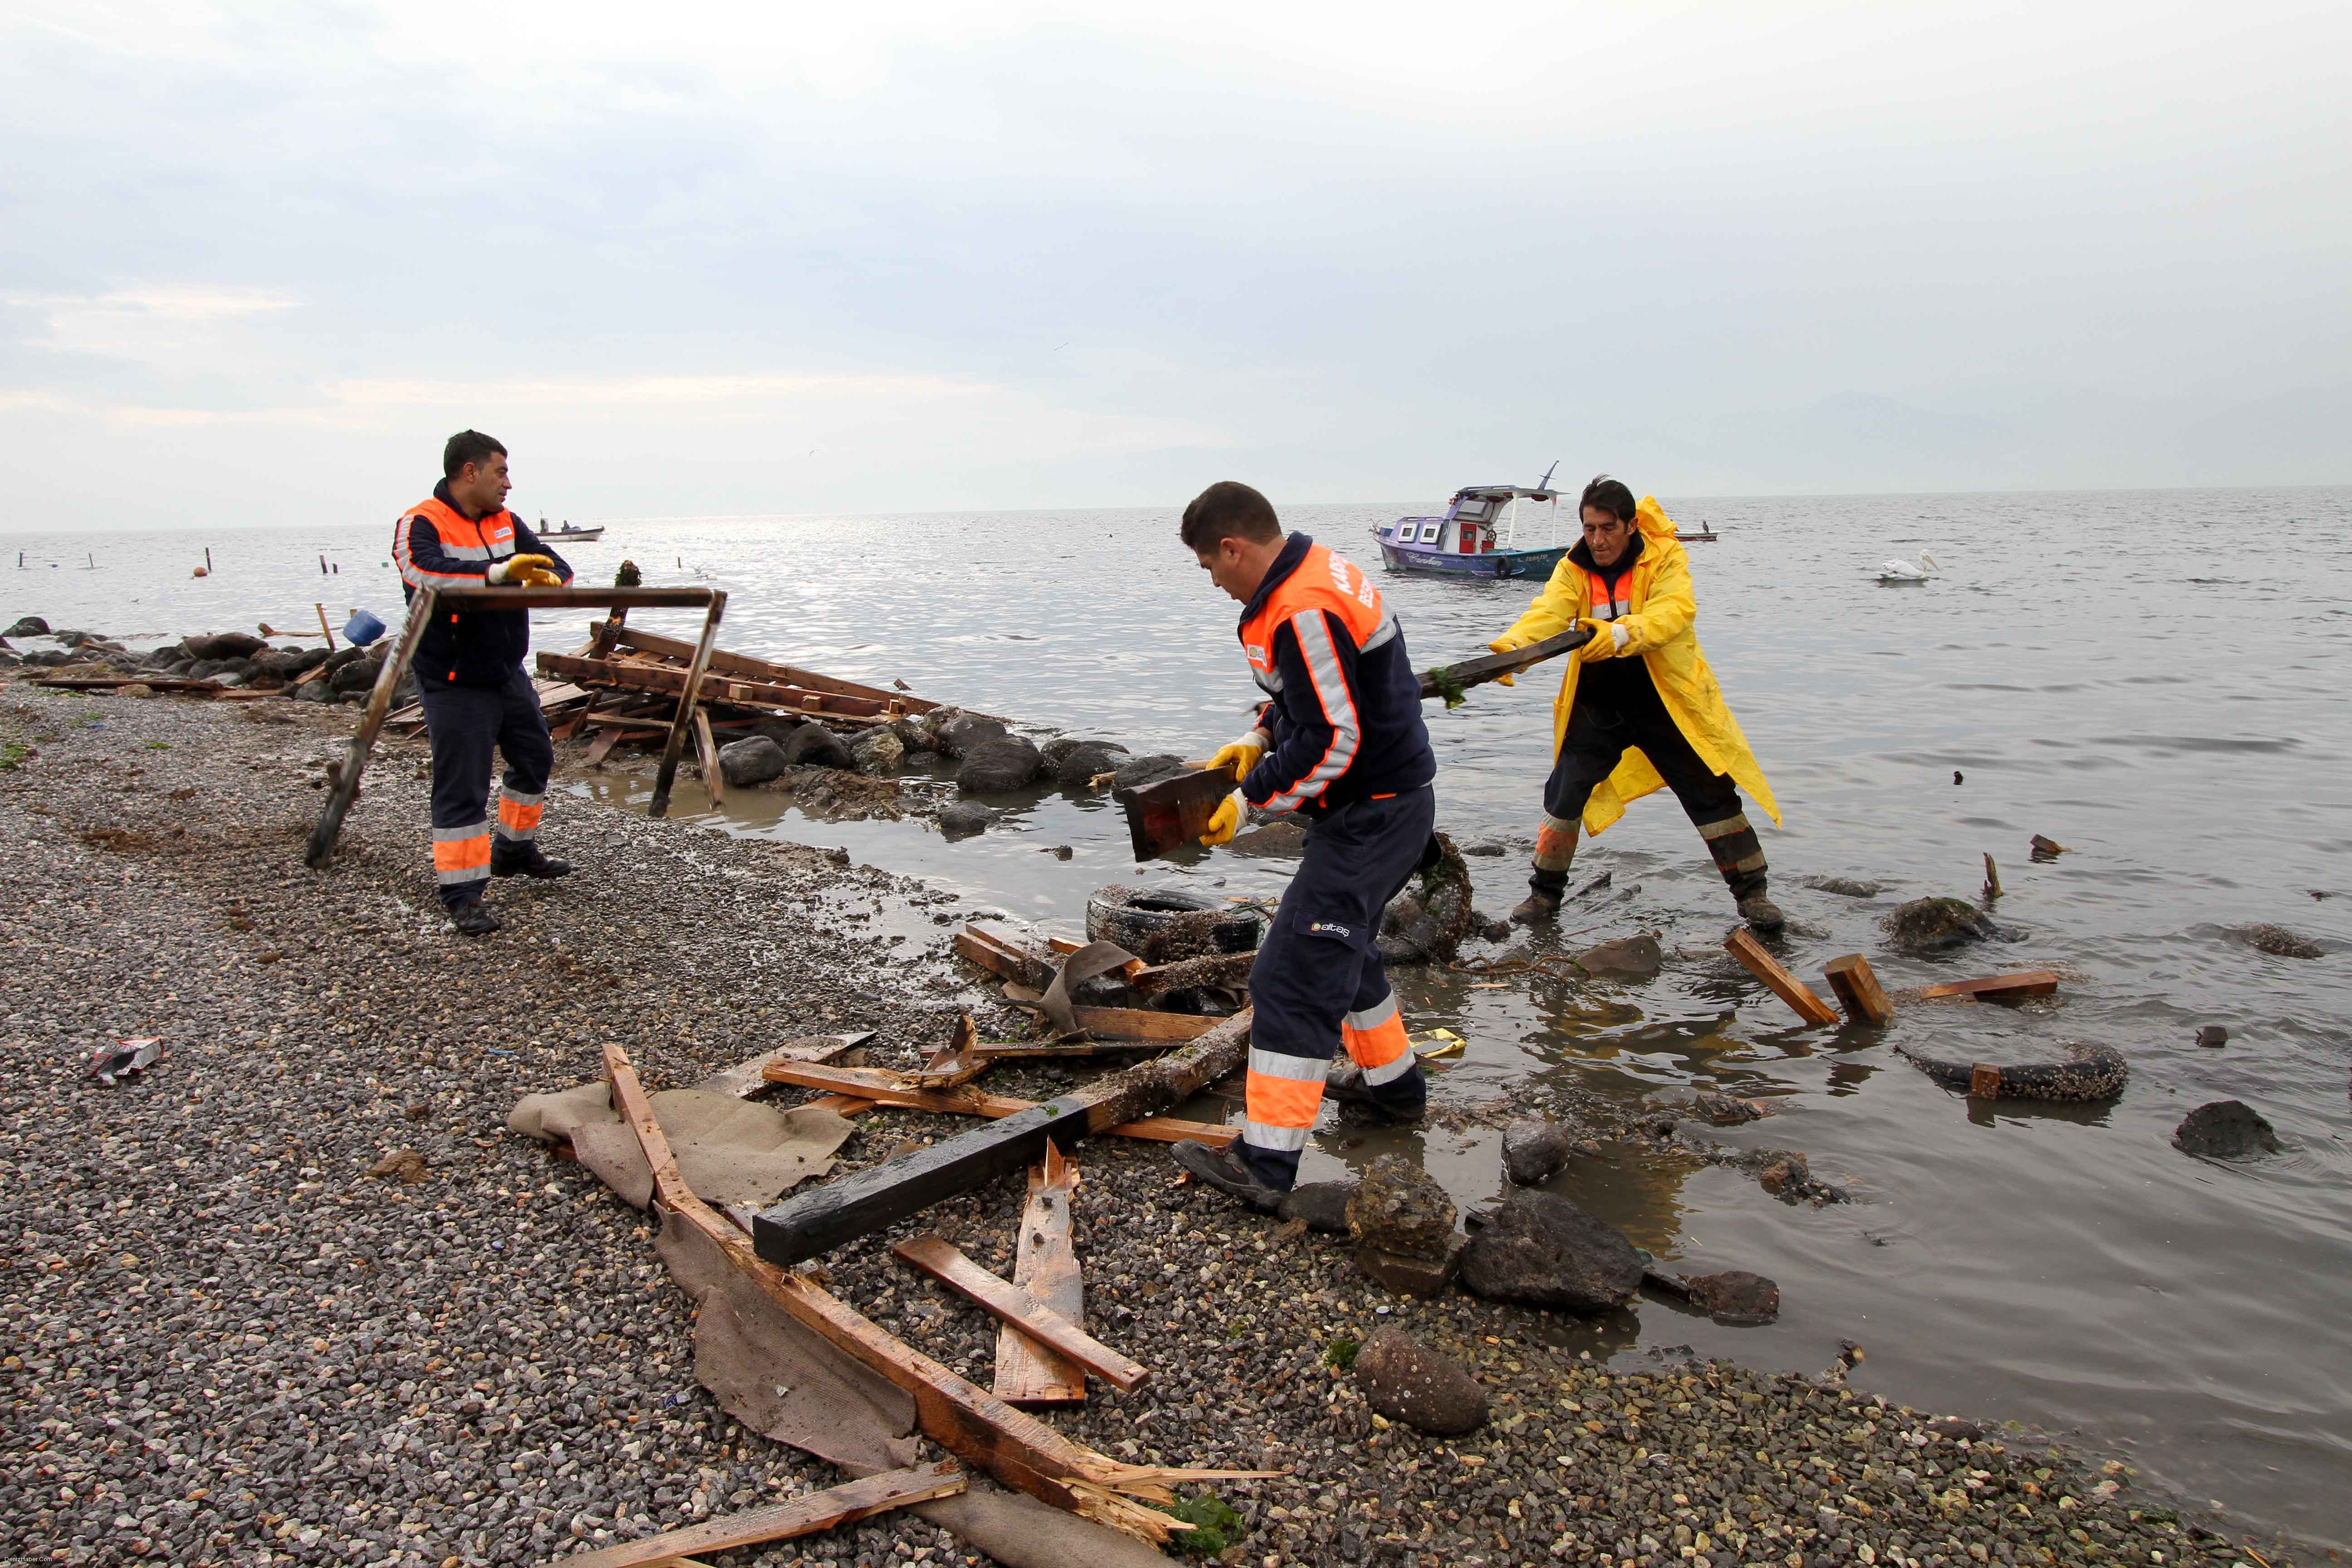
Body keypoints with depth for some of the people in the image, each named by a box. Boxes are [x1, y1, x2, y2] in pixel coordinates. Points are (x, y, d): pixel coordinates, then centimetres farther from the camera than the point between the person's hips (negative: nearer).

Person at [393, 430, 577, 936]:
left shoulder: (505, 522, 7)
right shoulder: (420, 525, -15)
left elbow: (552, 562, 3)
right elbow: (425, 572, -34)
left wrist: (549, 577, -22)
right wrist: (499, 572, -42)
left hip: (508, 674, 8)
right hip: (454, 684, -8)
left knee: (534, 757, 21)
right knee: (462, 787, -6)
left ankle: (515, 849, 40)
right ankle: (463, 894, 0)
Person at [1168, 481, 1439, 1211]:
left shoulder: (1303, 613, -24)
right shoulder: (1320, 571, 9)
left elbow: (1332, 741, -25)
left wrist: (1250, 798, -15)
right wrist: (1258, 738, 11)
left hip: (1369, 816, -11)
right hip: (1386, 802, 11)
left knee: (1294, 978, -9)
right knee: (1341, 947, 26)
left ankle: (1265, 1164, -4)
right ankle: (1393, 1085, 43)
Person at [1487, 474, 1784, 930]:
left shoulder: (1666, 558, -11)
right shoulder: (1573, 570, -3)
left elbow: (1675, 611, -29)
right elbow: (1548, 613, -21)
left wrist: (1623, 633, -48)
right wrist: (1510, 647, -42)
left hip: (1666, 701, -2)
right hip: (1597, 704, 2)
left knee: (1711, 794, 2)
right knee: (1564, 794, 2)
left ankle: (1751, 892, 18)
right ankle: (1545, 892, 20)